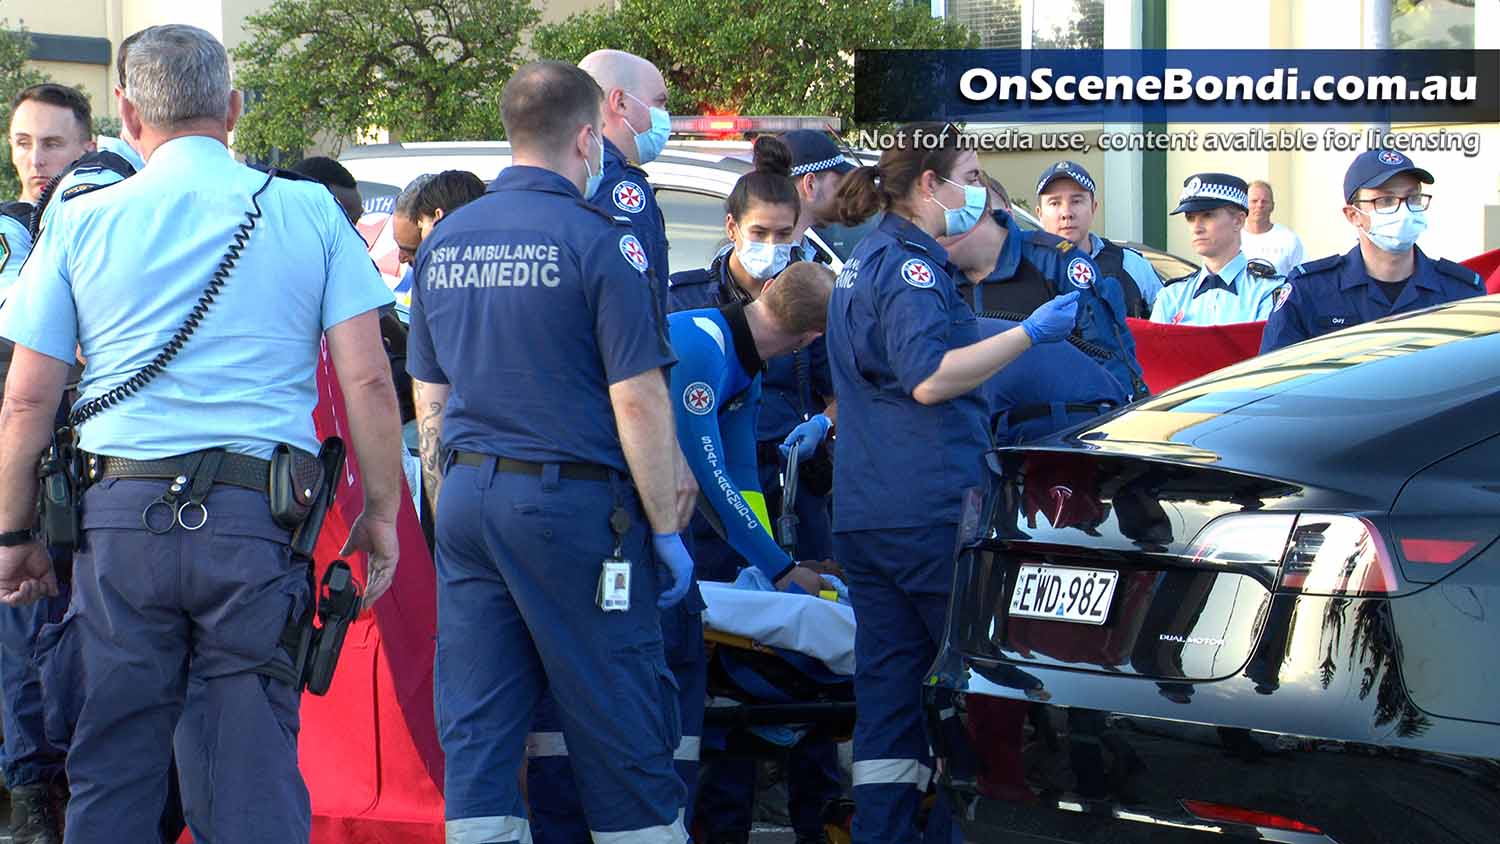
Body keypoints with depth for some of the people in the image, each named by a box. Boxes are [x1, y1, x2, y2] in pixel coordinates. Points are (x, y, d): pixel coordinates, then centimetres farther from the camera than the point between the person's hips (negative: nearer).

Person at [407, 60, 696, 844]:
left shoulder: (445, 239, 9)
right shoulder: (598, 239, -10)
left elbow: (431, 392, 15)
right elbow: (637, 401, -12)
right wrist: (666, 528, -6)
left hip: (466, 494, 6)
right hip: (572, 497, -6)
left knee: (475, 728, 6)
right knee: (618, 728, 2)